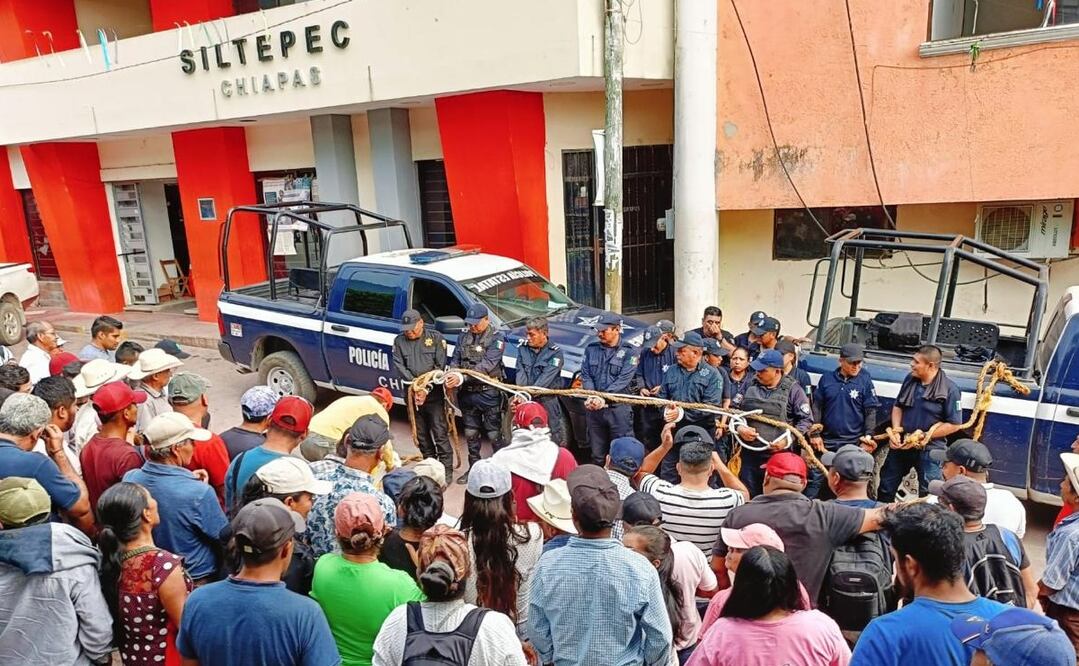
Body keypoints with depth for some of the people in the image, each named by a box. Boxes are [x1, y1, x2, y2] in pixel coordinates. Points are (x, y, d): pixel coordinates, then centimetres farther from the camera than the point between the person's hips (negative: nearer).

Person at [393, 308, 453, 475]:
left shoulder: (436, 338, -3)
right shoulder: (399, 341, 5)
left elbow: (440, 366, -7)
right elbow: (399, 366, -2)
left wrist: (427, 388, -15)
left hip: (434, 393, -4)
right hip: (412, 394, 4)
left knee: (440, 432, -6)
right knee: (420, 434, 12)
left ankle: (446, 469, 0)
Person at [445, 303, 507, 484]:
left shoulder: (496, 338, -11)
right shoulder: (463, 337, 8)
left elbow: (487, 365, -21)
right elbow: (455, 361, 6)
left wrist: (462, 378, -30)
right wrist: (451, 375, -17)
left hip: (488, 393, -5)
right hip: (467, 393, 6)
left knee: (494, 434, 3)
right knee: (471, 433, 17)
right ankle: (474, 468, 30)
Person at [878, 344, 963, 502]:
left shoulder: (949, 389, -15)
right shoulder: (910, 379, 0)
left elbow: (954, 424, -14)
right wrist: (895, 431, -6)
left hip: (929, 450, -5)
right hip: (901, 444, 5)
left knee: (928, 495, 7)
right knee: (886, 487, 16)